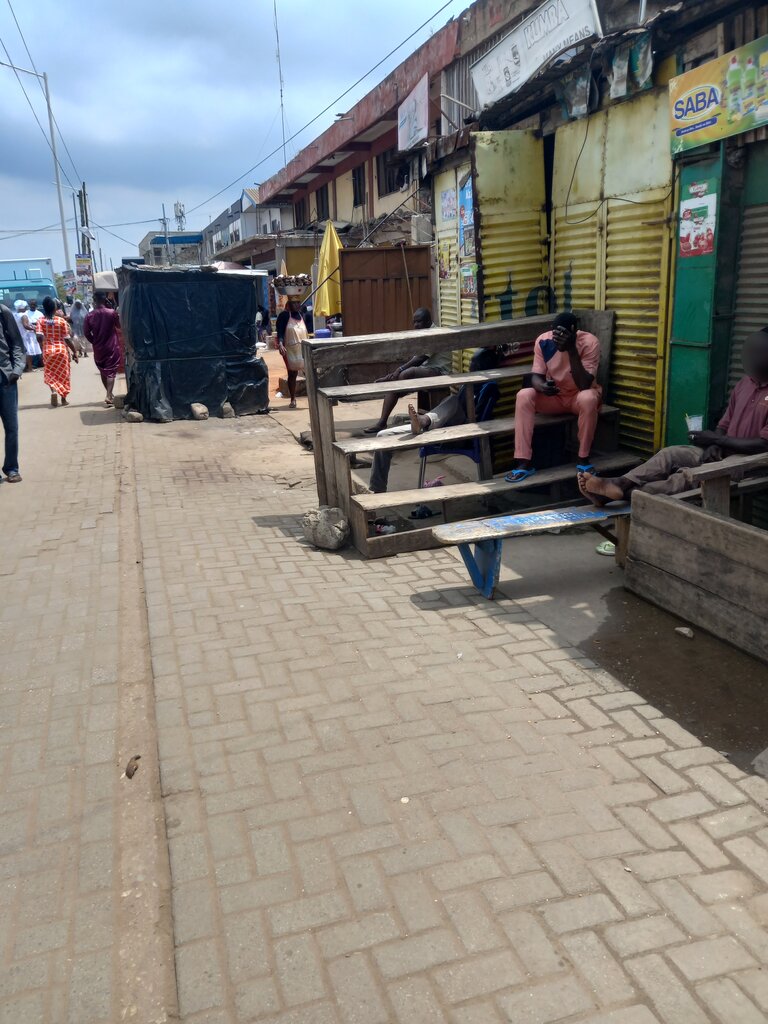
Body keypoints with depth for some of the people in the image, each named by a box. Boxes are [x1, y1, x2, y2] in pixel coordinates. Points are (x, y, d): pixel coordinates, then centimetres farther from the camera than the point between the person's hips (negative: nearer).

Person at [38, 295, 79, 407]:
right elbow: (67, 339, -6)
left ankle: (53, 391, -14)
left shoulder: (40, 321, -4)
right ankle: (64, 398, 17)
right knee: (62, 374, 13)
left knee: (50, 374, 13)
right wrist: (74, 351, 2)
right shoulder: (61, 320, -5)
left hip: (48, 351, 0)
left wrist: (42, 347, -3)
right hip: (62, 350, 0)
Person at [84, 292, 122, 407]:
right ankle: (109, 396, -13)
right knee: (111, 372, -2)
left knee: (103, 372, 18)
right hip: (111, 347, -3)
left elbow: (86, 332, -3)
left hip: (98, 348, 3)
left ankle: (109, 394, 29)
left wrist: (94, 342, 12)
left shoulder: (90, 315, -4)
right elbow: (119, 325, 5)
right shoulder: (112, 313, -11)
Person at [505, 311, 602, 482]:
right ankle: (524, 462, -26)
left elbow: (584, 385, -31)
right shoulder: (543, 341, -14)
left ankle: (584, 460, -21)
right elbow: (536, 376, -11)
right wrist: (541, 386, -37)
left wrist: (571, 349, -39)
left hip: (580, 396, -3)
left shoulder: (589, 342, -24)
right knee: (524, 395, -25)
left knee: (588, 398, -38)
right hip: (554, 396, 3)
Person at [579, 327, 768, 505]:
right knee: (671, 454, -16)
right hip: (724, 451, 7)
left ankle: (625, 493, -41)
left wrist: (715, 439, -16)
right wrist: (713, 446, -8)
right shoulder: (745, 382, 12)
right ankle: (617, 484, -35)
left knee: (689, 475, -30)